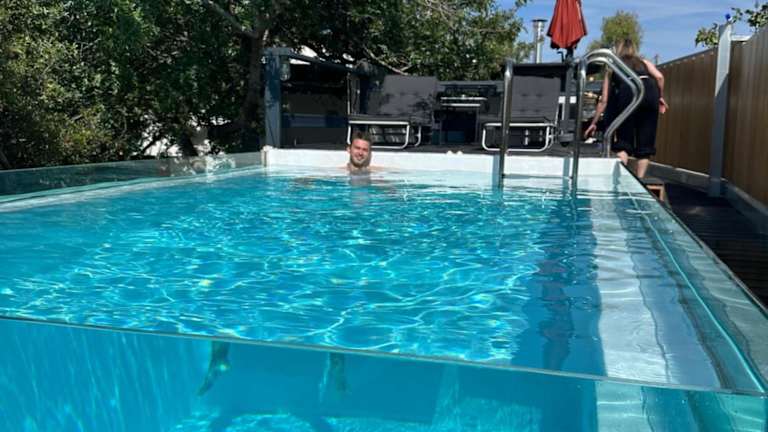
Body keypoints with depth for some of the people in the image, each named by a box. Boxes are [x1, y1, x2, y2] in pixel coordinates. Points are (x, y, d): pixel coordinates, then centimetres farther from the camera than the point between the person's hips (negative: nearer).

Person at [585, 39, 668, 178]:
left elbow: (604, 100, 26)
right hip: (650, 90, 1)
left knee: (623, 141, 8)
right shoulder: (644, 62, 32)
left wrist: (594, 123, 31)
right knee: (645, 143, 8)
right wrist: (661, 97, 19)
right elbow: (659, 77, 8)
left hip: (627, 91, -1)